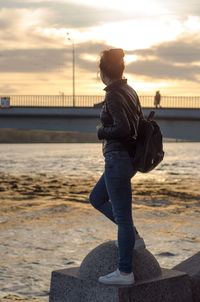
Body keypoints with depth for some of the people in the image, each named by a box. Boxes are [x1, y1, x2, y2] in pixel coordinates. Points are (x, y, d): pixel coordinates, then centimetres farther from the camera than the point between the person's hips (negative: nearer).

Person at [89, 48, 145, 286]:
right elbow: (140, 124, 16)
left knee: (122, 214, -2)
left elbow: (123, 128, -26)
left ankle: (125, 272, 7)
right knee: (96, 199, 23)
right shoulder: (130, 91, 11)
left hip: (118, 159, -10)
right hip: (130, 157, 10)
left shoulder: (113, 95, -16)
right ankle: (133, 237, 22)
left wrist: (101, 131, -8)